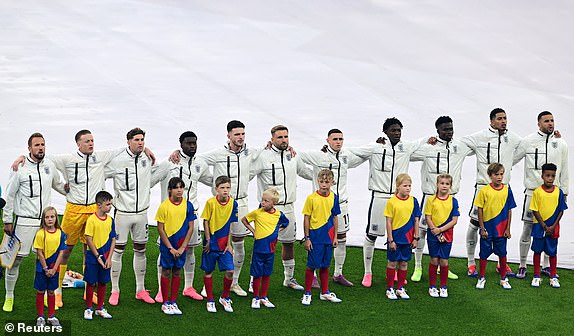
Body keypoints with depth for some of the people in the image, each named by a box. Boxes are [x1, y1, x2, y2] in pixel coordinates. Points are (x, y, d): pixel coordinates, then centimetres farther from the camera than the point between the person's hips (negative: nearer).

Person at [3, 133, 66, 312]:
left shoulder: (49, 166, 7)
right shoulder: (20, 168, -6)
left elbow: (58, 185, 28)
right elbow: (9, 195, -1)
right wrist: (7, 221, -1)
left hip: (45, 221, 4)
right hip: (24, 221, -4)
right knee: (15, 259, -1)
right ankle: (9, 297, 11)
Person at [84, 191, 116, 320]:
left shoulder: (110, 220, 2)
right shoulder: (92, 219, -13)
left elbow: (113, 240, 5)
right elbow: (89, 240, -13)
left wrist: (109, 258, -3)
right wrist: (98, 257, -12)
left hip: (105, 257, 5)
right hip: (93, 256, -5)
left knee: (103, 282, 11)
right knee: (91, 283, 4)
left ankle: (100, 308, 22)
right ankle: (88, 309, 15)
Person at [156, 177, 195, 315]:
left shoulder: (188, 205, -3)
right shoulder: (164, 206, -10)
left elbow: (190, 228, 0)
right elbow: (160, 229, -8)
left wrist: (182, 247, -6)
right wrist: (170, 248, -10)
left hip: (181, 246, 2)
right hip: (167, 245, -2)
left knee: (177, 272, 9)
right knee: (166, 272, 5)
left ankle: (173, 302, 18)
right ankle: (165, 303, 14)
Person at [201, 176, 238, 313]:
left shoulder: (233, 203, -4)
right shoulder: (210, 202, -12)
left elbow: (231, 224, 2)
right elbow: (206, 222, -5)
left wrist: (229, 244, 1)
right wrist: (208, 240, -8)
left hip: (224, 243, 2)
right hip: (211, 243, -2)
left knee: (230, 271, -5)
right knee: (208, 271, 5)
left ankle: (224, 298, 16)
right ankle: (210, 301, 19)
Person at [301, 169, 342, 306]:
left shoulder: (334, 197, 3)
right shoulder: (312, 198, -10)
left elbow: (335, 217, 11)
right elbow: (306, 219, -6)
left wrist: (335, 237, 10)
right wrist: (307, 238, -8)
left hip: (328, 237, 4)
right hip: (315, 237, -4)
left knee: (325, 266, 14)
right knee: (312, 266, 1)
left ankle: (325, 292, 25)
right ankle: (307, 294, 11)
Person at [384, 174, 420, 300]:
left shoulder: (413, 201, 1)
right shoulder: (392, 202, -10)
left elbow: (416, 220, 6)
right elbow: (389, 222, -8)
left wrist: (415, 238, 4)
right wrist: (391, 240, -10)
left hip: (408, 238, 3)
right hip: (395, 237, -3)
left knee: (404, 263, 10)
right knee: (392, 262, 5)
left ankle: (401, 288, 21)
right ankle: (390, 289, 15)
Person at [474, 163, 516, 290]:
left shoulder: (507, 190, -1)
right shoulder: (484, 190, -7)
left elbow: (509, 210, 3)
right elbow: (480, 210, -4)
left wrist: (508, 228, 1)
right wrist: (482, 228, -6)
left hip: (501, 229, 2)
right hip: (487, 228, -2)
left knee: (502, 254, 9)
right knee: (484, 254, 7)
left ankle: (503, 279, 22)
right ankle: (481, 278, 21)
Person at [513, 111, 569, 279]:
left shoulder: (561, 144, 7)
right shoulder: (528, 141, -1)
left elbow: (564, 171, 12)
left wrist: (564, 193, 12)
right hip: (532, 192, -3)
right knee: (528, 228, -1)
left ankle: (547, 265, 17)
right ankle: (522, 266, 8)